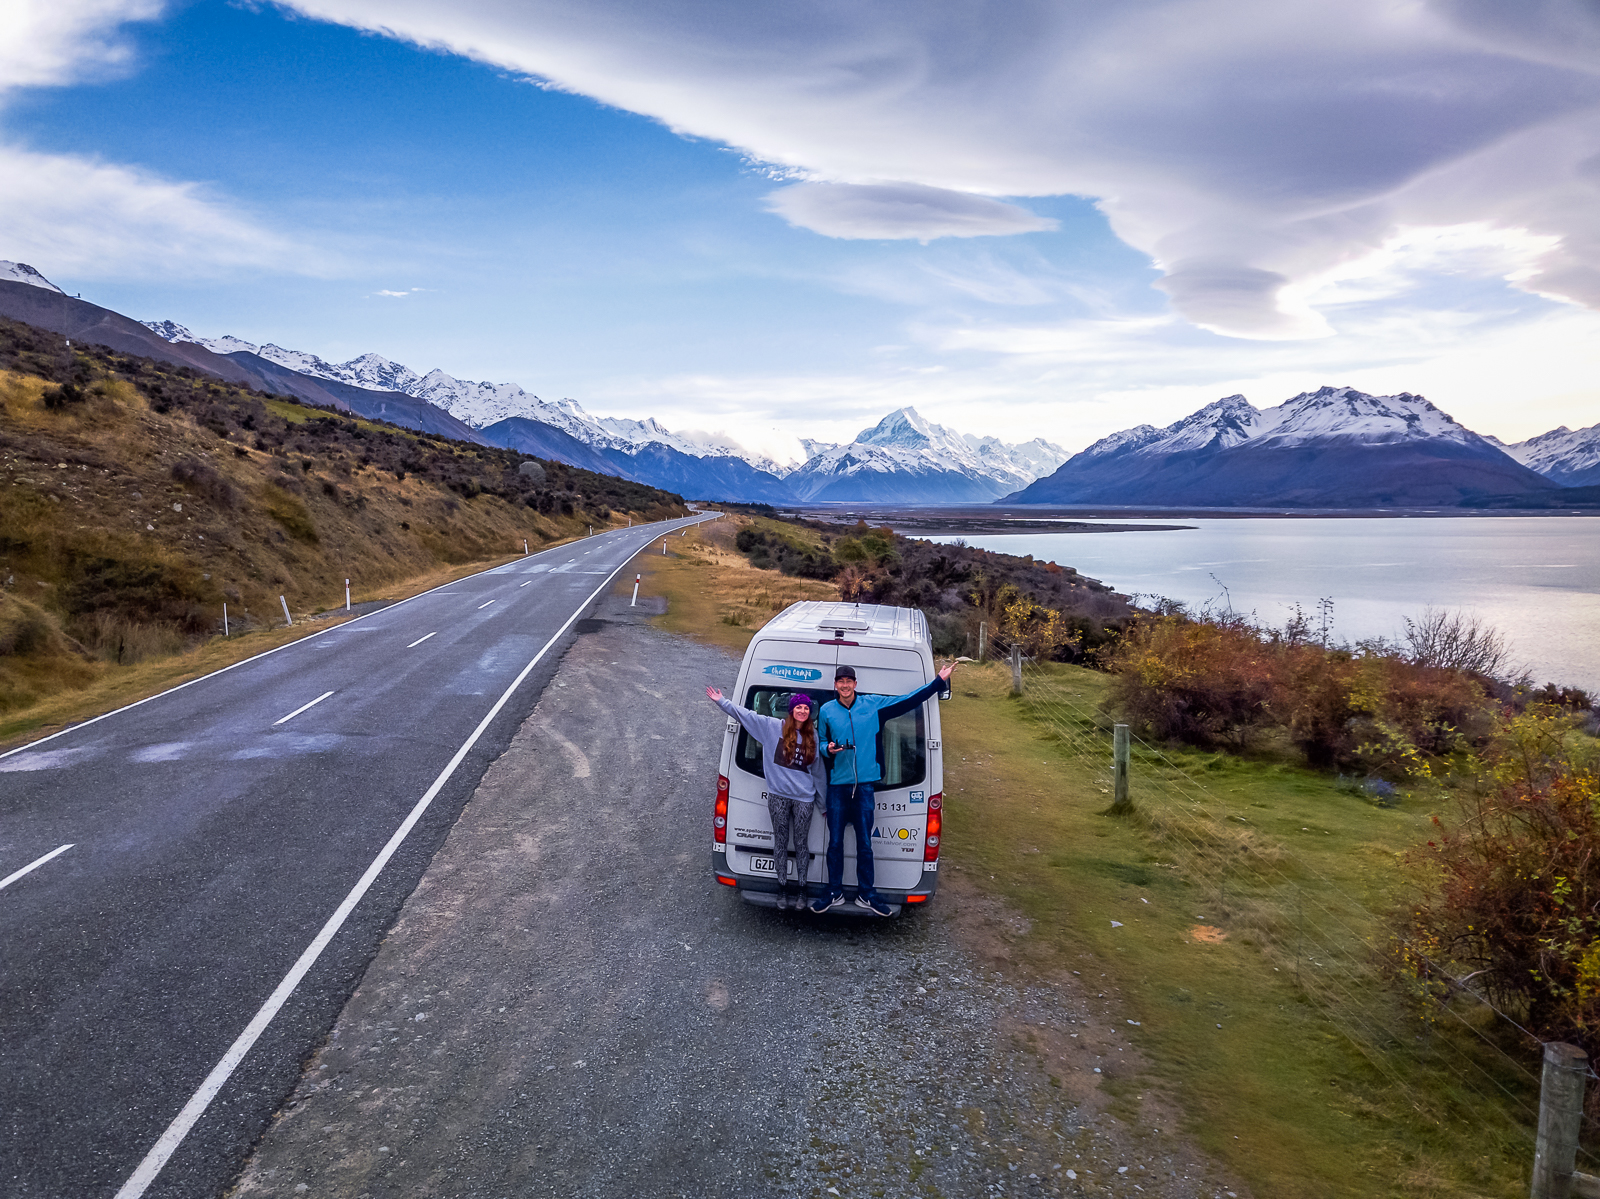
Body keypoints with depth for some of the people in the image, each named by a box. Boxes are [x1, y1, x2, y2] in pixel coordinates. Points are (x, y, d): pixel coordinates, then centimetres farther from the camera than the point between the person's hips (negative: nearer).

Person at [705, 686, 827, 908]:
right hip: (778, 796, 0)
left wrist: (825, 801, 16)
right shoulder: (773, 727, 2)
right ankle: (782, 886, 22)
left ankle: (802, 888, 20)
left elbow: (819, 769, 13)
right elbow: (744, 714, 3)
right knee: (780, 842, 8)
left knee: (801, 843, 7)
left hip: (803, 798, 1)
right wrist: (721, 701, -3)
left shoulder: (812, 736, 6)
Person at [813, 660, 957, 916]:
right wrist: (828, 749, -8)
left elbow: (908, 701, 6)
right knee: (835, 841, 5)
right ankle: (834, 892, 19)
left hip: (865, 784, 0)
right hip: (837, 784, 0)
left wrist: (940, 681, 4)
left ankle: (867, 894, 18)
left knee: (865, 843, 5)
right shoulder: (827, 710, 4)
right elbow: (820, 741, 15)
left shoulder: (873, 704, 4)